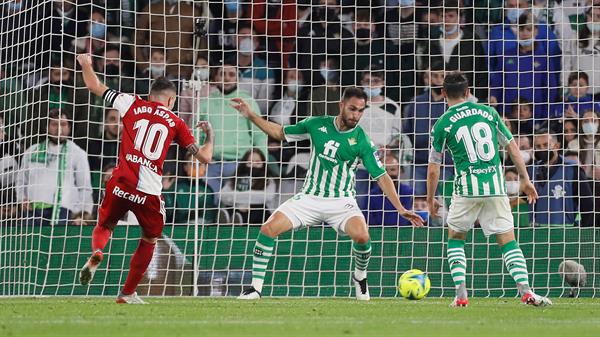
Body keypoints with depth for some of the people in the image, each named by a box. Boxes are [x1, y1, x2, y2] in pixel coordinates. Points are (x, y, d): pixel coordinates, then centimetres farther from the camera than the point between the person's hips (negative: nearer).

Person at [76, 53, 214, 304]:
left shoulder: (132, 104, 10)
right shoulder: (176, 123, 9)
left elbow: (94, 86, 16)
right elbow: (204, 156, 8)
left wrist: (86, 65, 35)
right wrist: (210, 135, 28)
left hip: (120, 184, 1)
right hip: (149, 192, -1)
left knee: (105, 226, 22)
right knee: (149, 240, 22)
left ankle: (96, 253, -13)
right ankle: (128, 294, 22)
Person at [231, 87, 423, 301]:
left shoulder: (362, 141, -9)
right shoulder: (318, 125, -1)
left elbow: (382, 177, -8)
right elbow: (280, 133, 12)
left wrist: (400, 209, -17)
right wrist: (251, 116, 4)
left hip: (341, 202, -2)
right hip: (310, 198, 2)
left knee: (362, 236, -31)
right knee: (269, 228, -17)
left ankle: (360, 277, 2)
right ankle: (256, 287, -5)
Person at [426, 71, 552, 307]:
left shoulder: (442, 124, 2)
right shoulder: (488, 112, 9)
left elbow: (433, 169, 4)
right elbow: (512, 146, 11)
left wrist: (431, 199, 17)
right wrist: (525, 179, 18)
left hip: (467, 189, -2)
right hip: (496, 186, 2)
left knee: (455, 239, 17)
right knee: (508, 241, 6)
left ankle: (461, 294, 4)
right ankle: (525, 290, -10)